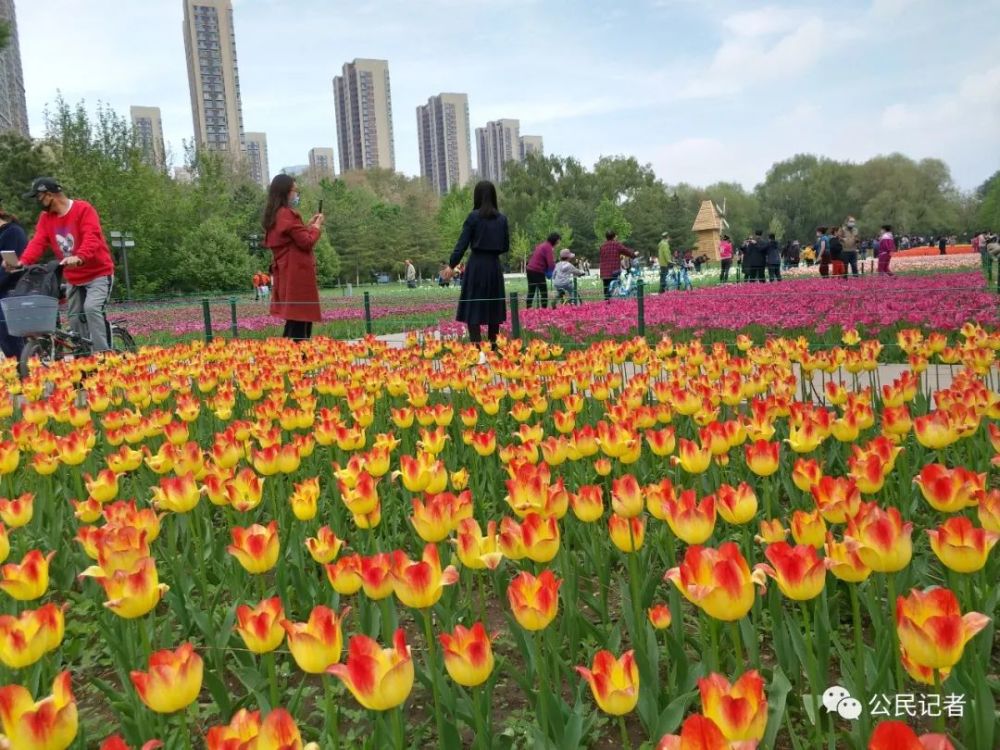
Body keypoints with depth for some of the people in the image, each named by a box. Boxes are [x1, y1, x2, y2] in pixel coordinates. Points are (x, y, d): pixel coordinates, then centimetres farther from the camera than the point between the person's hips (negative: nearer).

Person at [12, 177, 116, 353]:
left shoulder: (83, 209, -14)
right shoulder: (45, 217, 6)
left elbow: (91, 238, -28)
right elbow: (38, 242, -4)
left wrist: (79, 257, -46)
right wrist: (23, 261, -23)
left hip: (98, 274, -8)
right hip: (74, 278, 8)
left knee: (92, 308, -27)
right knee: (74, 318, 8)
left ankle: (102, 355, -25)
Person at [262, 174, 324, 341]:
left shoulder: (275, 215, 18)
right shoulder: (287, 214, -11)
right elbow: (306, 242, -14)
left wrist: (308, 226, 18)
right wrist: (316, 227, 2)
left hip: (287, 274, 10)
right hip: (297, 274, -10)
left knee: (294, 321, 10)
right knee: (301, 320, -11)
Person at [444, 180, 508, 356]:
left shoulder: (474, 216, -7)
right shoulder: (502, 218, 5)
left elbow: (462, 243, -10)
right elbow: (505, 247, 10)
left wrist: (451, 265, -8)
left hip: (477, 266, -4)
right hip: (495, 266, 4)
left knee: (473, 309, -2)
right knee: (493, 307, 13)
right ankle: (493, 348, 19)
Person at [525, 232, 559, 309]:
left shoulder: (542, 245, 17)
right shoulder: (548, 247, -11)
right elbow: (551, 263, -20)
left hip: (530, 269, 9)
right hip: (538, 272, -9)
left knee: (531, 292, 12)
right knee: (544, 292, -3)